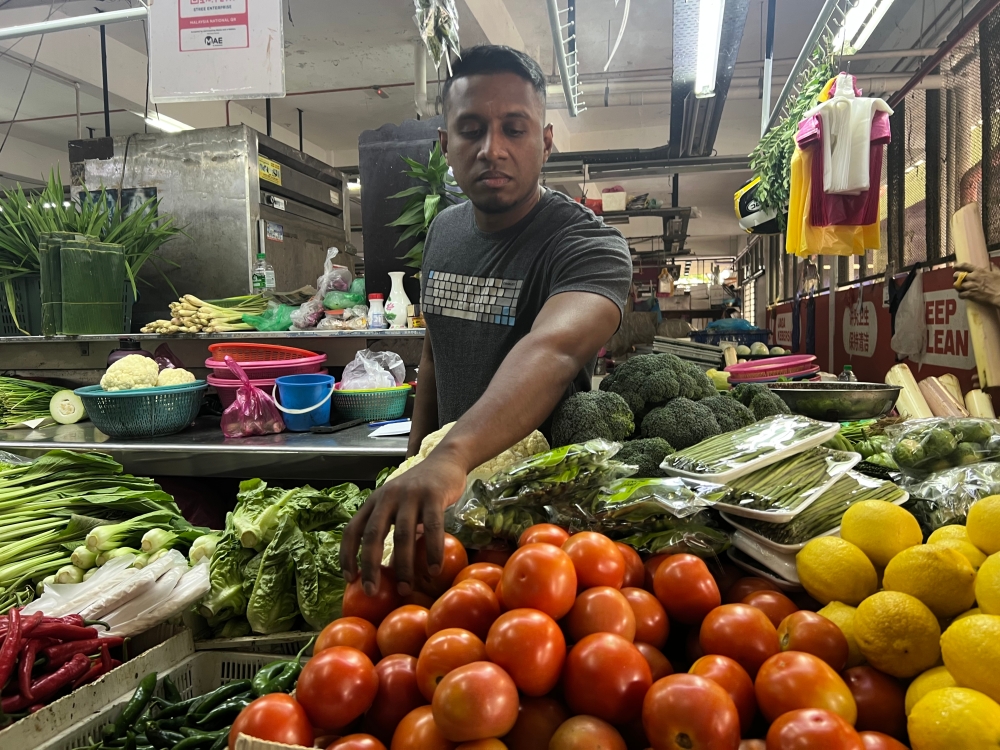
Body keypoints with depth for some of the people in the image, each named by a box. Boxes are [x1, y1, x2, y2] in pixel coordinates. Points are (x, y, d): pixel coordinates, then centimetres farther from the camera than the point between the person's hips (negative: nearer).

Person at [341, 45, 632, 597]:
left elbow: (551, 351, -41)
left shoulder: (591, 246, -20)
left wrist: (450, 458, -57)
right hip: (452, 489, 6)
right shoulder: (444, 230, 2)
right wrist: (415, 466, 10)